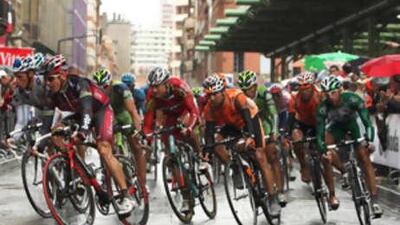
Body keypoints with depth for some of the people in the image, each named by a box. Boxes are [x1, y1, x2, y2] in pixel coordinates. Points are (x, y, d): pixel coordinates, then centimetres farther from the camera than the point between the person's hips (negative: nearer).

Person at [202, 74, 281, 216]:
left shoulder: (236, 96, -37)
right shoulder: (209, 108, -23)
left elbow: (247, 116, -47)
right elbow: (209, 130, -23)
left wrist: (250, 136, -62)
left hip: (251, 118, -5)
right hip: (232, 124, 5)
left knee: (260, 157, -14)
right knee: (216, 142, -22)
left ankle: (273, 199, -11)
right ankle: (236, 170, -1)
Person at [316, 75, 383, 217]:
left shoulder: (352, 99, -33)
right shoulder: (323, 108, -30)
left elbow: (367, 121, -33)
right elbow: (320, 134, -28)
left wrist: (369, 140, -47)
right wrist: (323, 151, -43)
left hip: (352, 123, -1)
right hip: (336, 126, 1)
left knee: (364, 158, -15)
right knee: (326, 159, -17)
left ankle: (374, 200, -14)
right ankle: (332, 195, 0)